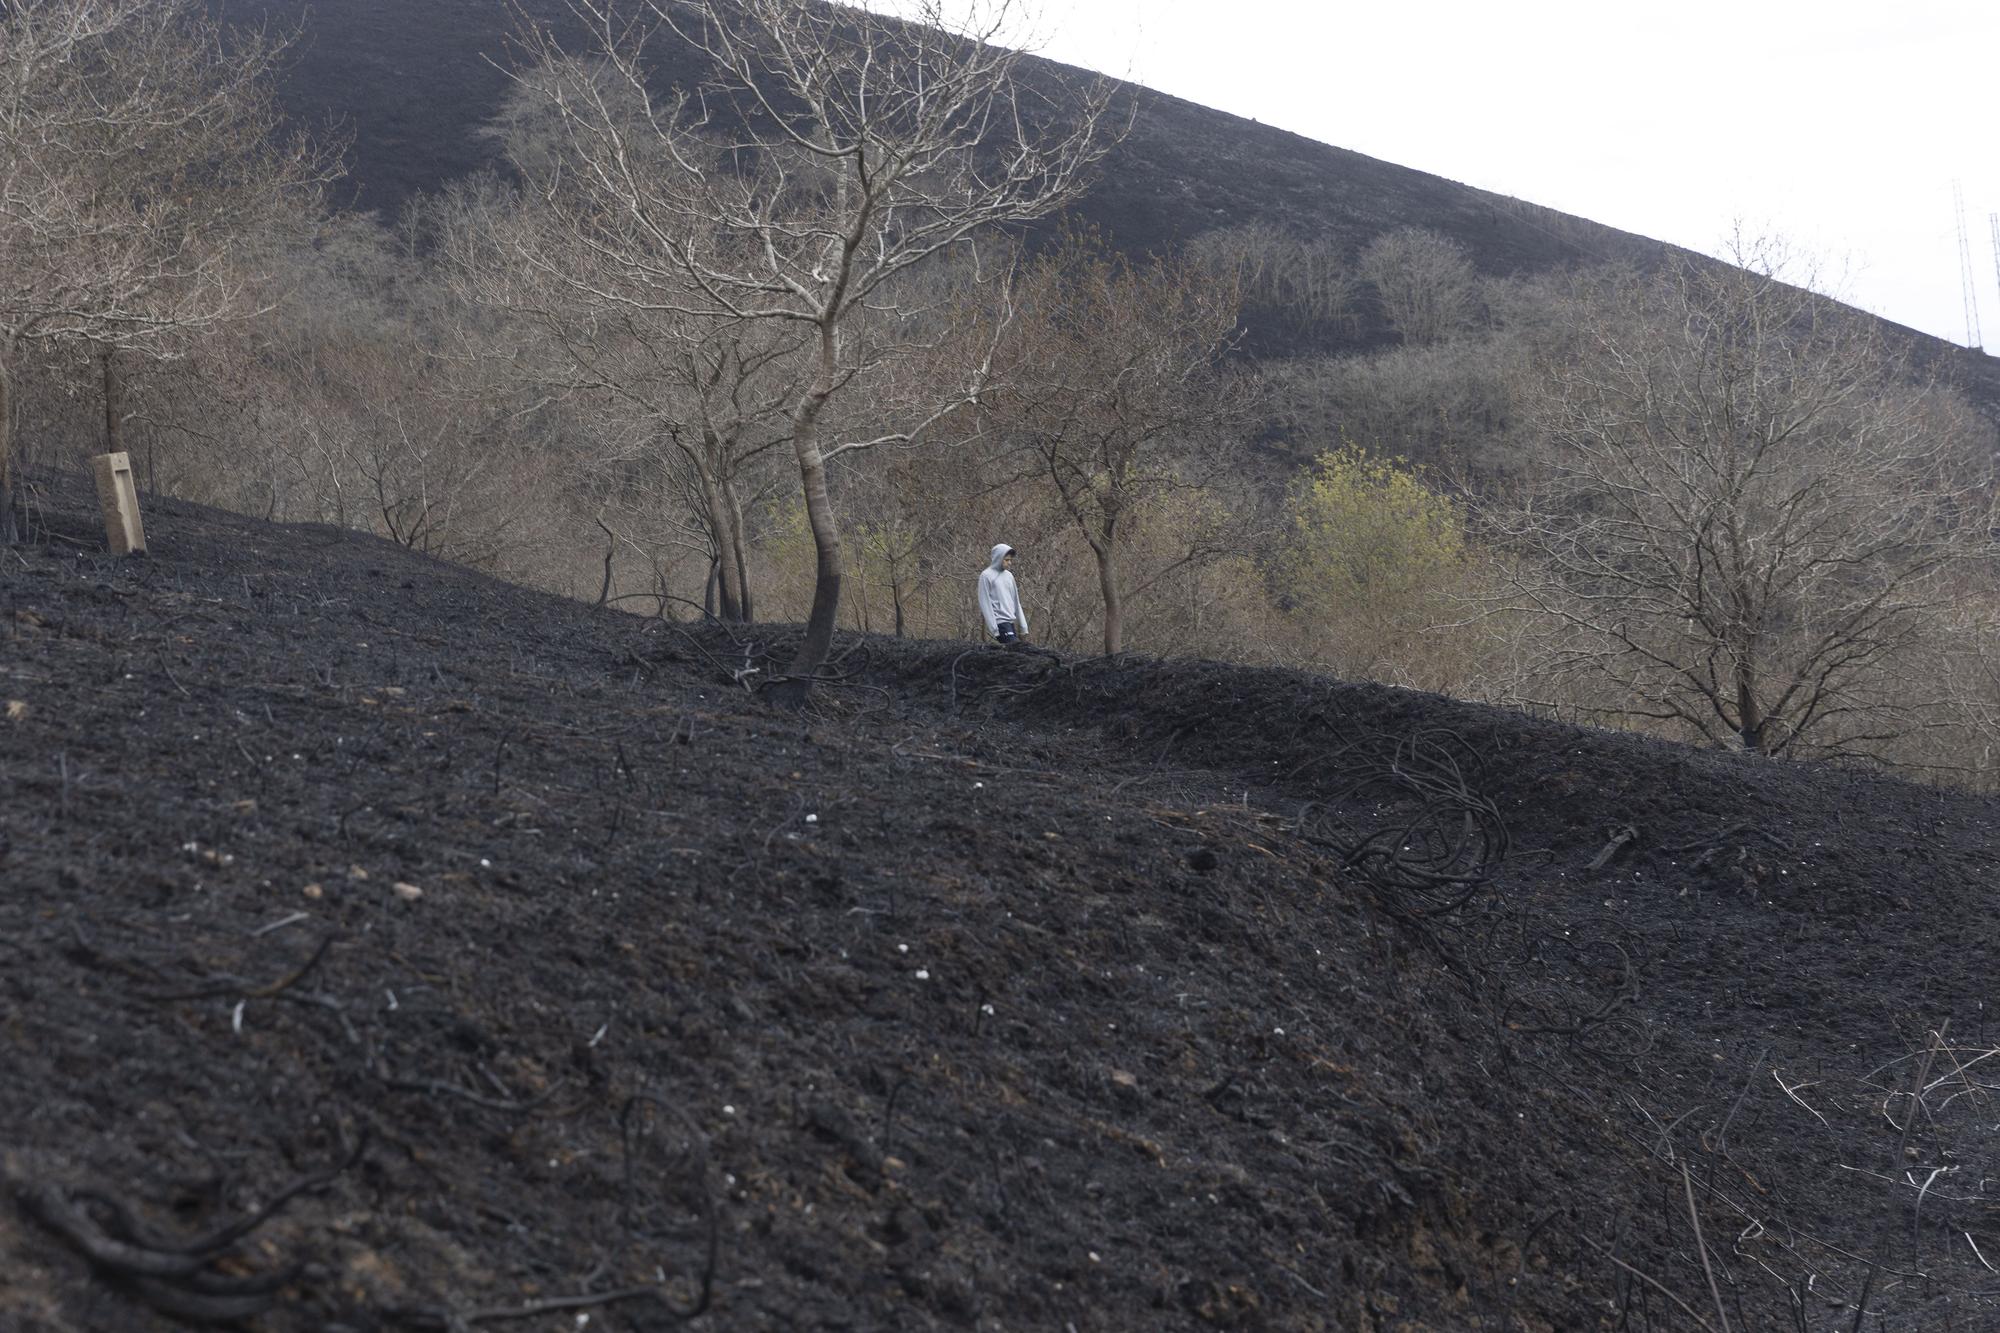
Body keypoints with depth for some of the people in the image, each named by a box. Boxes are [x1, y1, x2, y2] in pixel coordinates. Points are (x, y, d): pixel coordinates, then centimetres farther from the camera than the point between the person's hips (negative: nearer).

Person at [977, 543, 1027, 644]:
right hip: (1000, 622, -7)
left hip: (1012, 622, 7)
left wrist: (1023, 627, 14)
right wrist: (993, 629, -13)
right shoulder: (986, 576, -4)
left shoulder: (1009, 575, 16)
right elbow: (985, 604, -7)